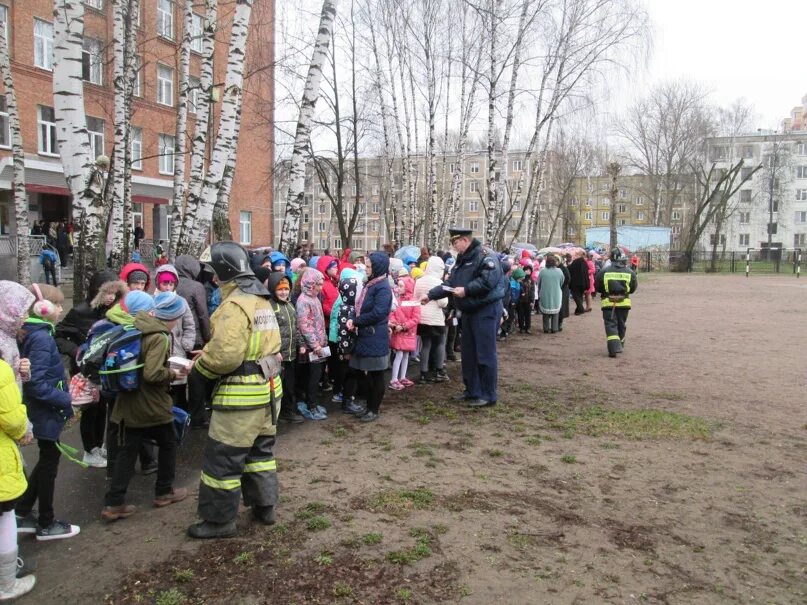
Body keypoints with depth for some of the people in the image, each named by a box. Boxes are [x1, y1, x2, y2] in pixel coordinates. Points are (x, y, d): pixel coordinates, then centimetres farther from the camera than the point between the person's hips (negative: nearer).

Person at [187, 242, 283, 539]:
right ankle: (264, 506, 32)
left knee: (222, 458, 4)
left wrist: (199, 366, -7)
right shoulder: (262, 299, 11)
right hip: (267, 387, 10)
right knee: (261, 450, 21)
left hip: (241, 394, -10)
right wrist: (209, 352, 10)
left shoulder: (235, 304, -20)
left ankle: (219, 520, 16)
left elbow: (225, 356, -27)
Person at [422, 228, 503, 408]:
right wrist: (430, 295, 8)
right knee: (468, 353, 14)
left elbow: (488, 280, -27)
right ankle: (472, 391, 25)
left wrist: (466, 290, -24)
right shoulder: (461, 260, 15)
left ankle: (488, 395, 3)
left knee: (485, 353, -5)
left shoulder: (485, 256, -14)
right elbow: (450, 285, 16)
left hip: (486, 311, -10)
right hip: (469, 312, 10)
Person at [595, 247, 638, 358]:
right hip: (624, 302, 3)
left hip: (608, 302, -2)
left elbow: (597, 287, 0)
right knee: (621, 325, 17)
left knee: (611, 325, -3)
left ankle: (614, 348, -18)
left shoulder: (604, 271, -8)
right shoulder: (629, 272, -1)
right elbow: (633, 288, 8)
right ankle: (620, 345, 31)